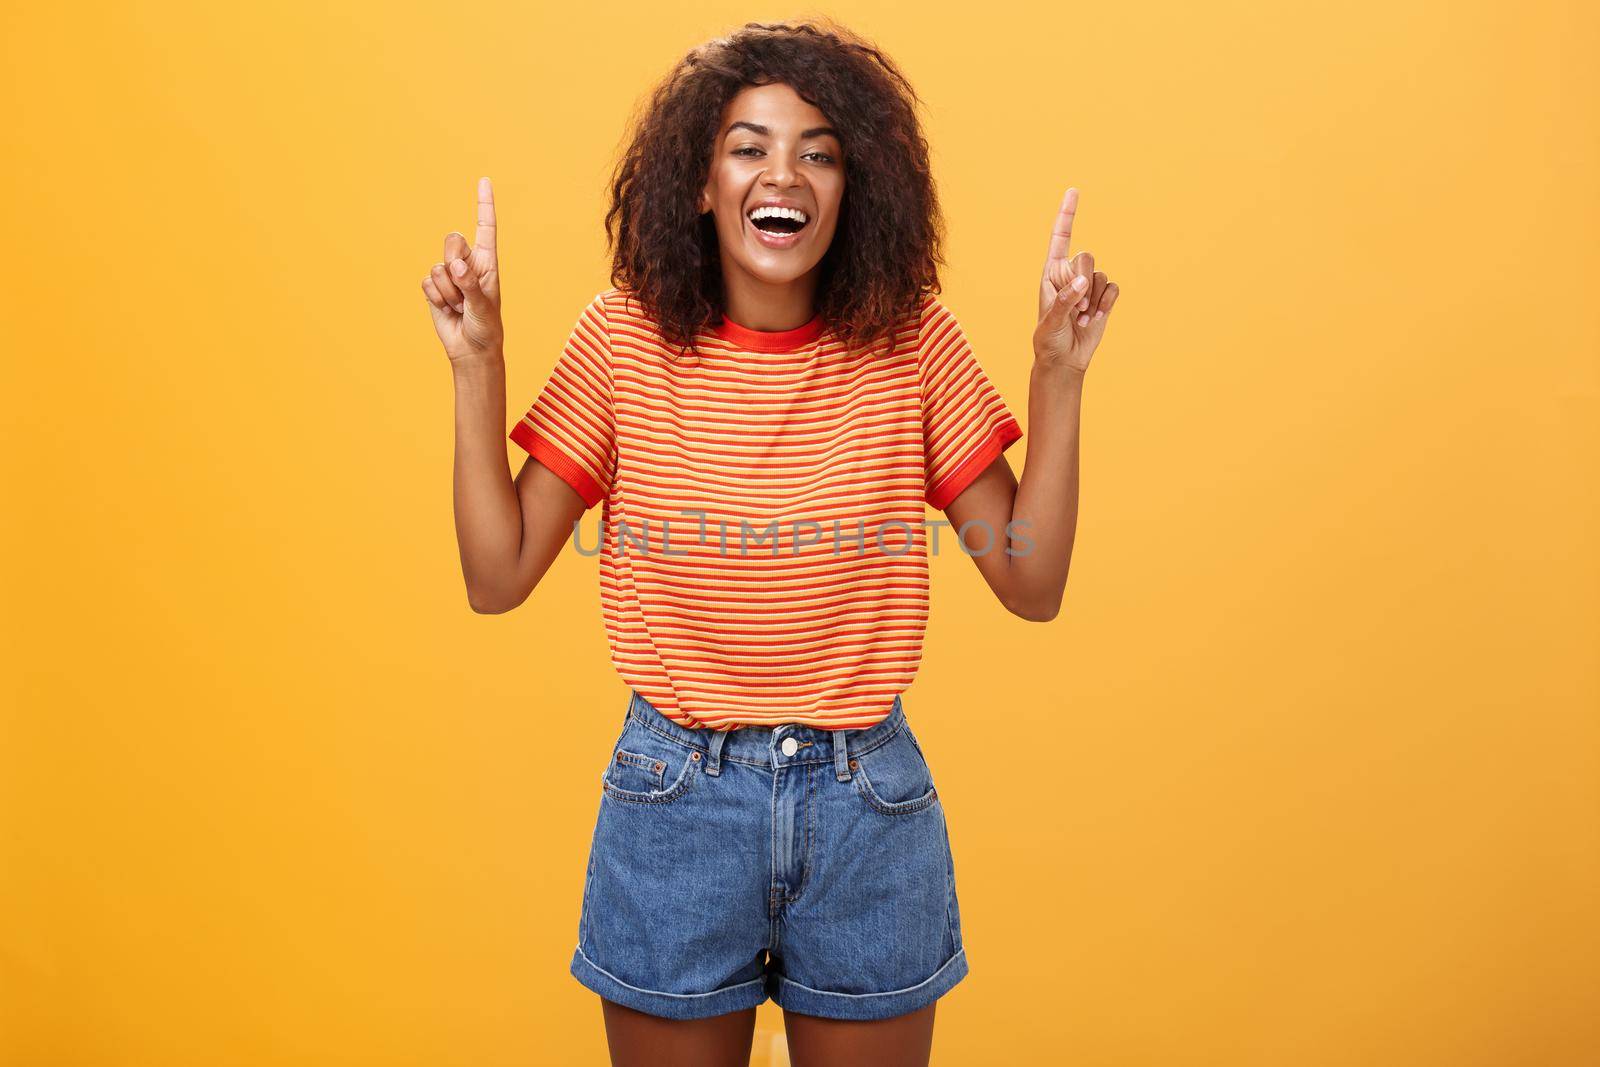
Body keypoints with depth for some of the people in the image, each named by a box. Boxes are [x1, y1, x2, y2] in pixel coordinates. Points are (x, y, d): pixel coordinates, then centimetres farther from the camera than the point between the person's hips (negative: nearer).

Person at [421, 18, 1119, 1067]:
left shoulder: (912, 340, -6)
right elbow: (498, 578, -6)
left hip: (870, 798, 1)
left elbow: (1032, 586, -6)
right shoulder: (627, 339, -6)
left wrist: (1059, 372, -14)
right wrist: (478, 365, -13)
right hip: (674, 794, 0)